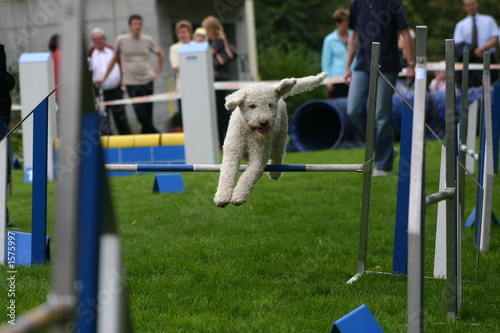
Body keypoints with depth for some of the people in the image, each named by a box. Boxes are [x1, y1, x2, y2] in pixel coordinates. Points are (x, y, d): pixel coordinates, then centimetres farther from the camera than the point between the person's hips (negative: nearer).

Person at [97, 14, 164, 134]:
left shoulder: (147, 40, 8)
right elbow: (114, 59, 15)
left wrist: (157, 72, 12)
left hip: (148, 81, 2)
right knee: (142, 116, -13)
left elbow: (160, 54, 23)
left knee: (148, 117, 2)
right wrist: (104, 78, 18)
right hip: (131, 83, -2)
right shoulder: (121, 40, 3)